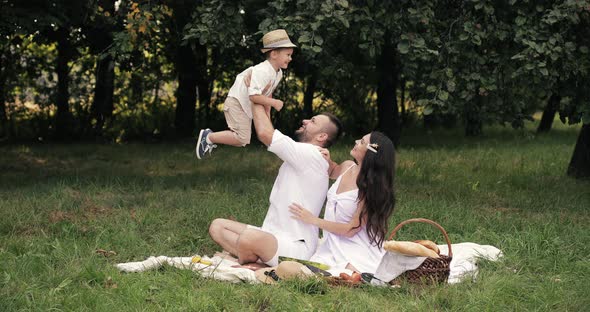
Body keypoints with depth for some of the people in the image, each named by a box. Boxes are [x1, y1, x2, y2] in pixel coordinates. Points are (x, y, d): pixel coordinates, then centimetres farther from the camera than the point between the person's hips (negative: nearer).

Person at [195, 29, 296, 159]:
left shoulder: (278, 73, 3)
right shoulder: (262, 71, -28)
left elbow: (268, 93, 14)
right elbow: (254, 96, -36)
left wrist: (267, 114, 12)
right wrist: (274, 103, -26)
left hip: (246, 108, 10)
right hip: (236, 103, -10)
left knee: (243, 140, 15)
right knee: (242, 138, -20)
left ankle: (210, 136, 22)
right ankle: (208, 137, -7)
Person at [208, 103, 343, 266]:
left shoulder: (312, 155, -15)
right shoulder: (299, 156, 16)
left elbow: (265, 133, -20)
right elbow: (269, 134, 20)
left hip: (295, 246, -11)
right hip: (272, 235, 11)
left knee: (248, 239, -39)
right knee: (217, 226, 4)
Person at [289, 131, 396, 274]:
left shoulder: (371, 189, -19)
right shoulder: (347, 167, 2)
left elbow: (351, 229, -17)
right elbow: (332, 171, 30)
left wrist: (313, 220, -16)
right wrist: (327, 161, 6)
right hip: (334, 245, 7)